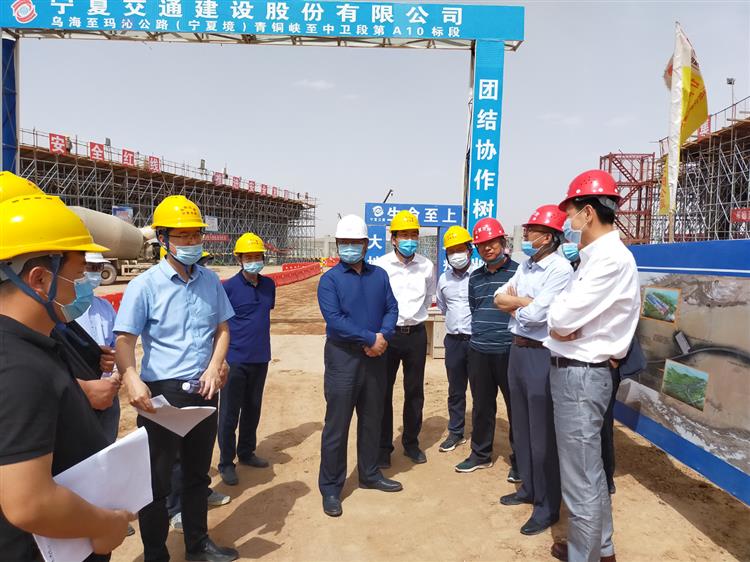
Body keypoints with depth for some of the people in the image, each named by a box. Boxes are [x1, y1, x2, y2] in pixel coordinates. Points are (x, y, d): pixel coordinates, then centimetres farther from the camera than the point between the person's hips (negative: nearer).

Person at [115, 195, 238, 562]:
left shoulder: (210, 280, 4)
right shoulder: (145, 285, -10)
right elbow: (125, 339, -15)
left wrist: (214, 367, -5)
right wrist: (132, 379, -33)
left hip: (204, 391, 5)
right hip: (162, 394, -5)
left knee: (198, 473, 20)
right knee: (156, 481, 6)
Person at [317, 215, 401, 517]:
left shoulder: (379, 275, 9)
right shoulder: (330, 279, -7)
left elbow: (392, 308, 4)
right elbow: (334, 319, -18)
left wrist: (383, 336, -15)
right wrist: (370, 338, -19)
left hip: (375, 356, 5)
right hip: (343, 356, -5)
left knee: (372, 419, 17)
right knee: (337, 424, 1)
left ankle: (369, 474, 34)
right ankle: (330, 487, 14)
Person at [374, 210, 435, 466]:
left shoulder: (427, 266, 1)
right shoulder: (380, 266, -10)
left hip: (416, 334, 3)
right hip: (387, 333, -3)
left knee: (415, 391, 12)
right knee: (384, 392, 4)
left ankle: (411, 442, 29)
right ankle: (384, 447, 19)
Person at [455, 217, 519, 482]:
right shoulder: (475, 277, 13)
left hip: (510, 351, -5)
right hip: (478, 351, 5)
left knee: (516, 407, 6)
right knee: (481, 406, 15)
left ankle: (519, 460, 20)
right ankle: (480, 454, 29)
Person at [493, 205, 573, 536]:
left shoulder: (560, 269, -16)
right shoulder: (525, 266, 11)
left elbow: (536, 314, -22)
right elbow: (499, 299, 8)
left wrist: (515, 304, -3)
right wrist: (525, 303, -9)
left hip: (542, 355, -9)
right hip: (518, 349, 9)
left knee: (543, 433, 2)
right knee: (521, 427, 19)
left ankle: (548, 506, 16)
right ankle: (529, 488, 36)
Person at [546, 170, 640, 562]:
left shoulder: (612, 258, -20)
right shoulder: (596, 256, 13)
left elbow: (560, 317, -24)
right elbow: (564, 318, 14)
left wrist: (560, 318, -4)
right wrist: (563, 326, -6)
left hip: (580, 375, -11)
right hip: (576, 371, 11)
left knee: (579, 480, 3)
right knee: (589, 470, 23)